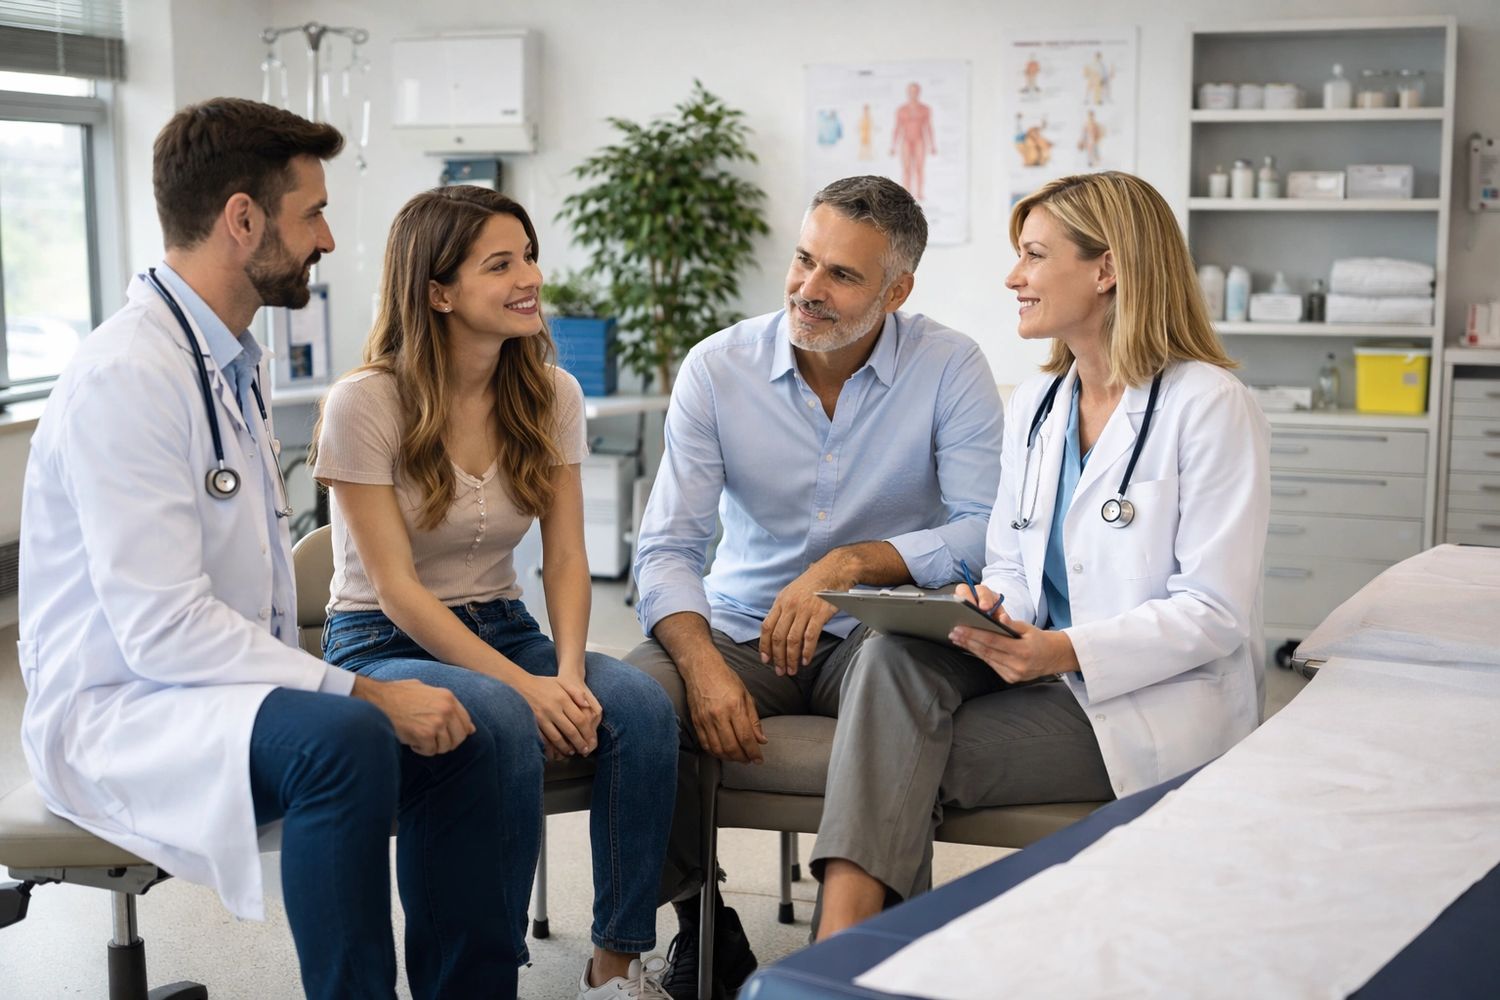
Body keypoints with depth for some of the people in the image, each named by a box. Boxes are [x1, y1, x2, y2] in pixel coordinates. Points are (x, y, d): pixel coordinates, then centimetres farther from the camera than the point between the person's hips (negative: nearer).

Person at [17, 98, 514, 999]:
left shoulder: (236, 359, 11)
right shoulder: (127, 376, -20)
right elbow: (163, 630, -25)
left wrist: (347, 691, -1)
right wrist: (361, 693, -24)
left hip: (227, 686, 9)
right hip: (117, 713, -9)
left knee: (453, 738, -6)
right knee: (345, 742, -32)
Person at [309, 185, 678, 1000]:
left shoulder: (551, 395, 3)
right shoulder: (366, 403, -13)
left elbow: (566, 560, 0)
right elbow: (397, 590, -17)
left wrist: (568, 674, -19)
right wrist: (525, 685, -26)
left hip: (501, 630, 5)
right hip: (383, 647, -5)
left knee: (640, 707, -25)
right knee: (505, 724, -37)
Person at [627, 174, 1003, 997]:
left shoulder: (949, 368, -5)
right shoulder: (718, 368, -2)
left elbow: (987, 530, -12)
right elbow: (668, 546, -6)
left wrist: (852, 563, -25)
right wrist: (703, 663, -25)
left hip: (877, 628, -2)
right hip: (741, 627, 2)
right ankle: (702, 921, -4)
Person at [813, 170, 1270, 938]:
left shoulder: (1210, 407, -9)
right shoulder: (1034, 405, 15)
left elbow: (1216, 612, -14)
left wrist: (1065, 650, -26)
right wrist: (989, 610, -8)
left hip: (1158, 703, -6)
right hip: (1042, 669, 6)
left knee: (906, 761, -24)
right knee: (895, 653, -26)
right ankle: (842, 944, -38)